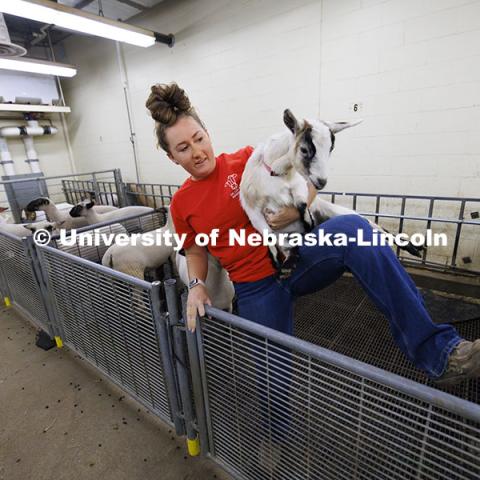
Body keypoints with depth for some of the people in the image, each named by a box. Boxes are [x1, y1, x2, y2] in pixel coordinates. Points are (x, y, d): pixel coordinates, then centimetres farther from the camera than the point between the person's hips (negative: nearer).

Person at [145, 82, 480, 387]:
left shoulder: (247, 159, -1)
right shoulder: (181, 203, 4)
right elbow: (196, 252, 14)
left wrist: (297, 208, -20)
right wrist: (196, 285, -7)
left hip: (294, 258, -1)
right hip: (255, 289, 2)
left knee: (352, 230, -31)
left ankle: (437, 353, -25)